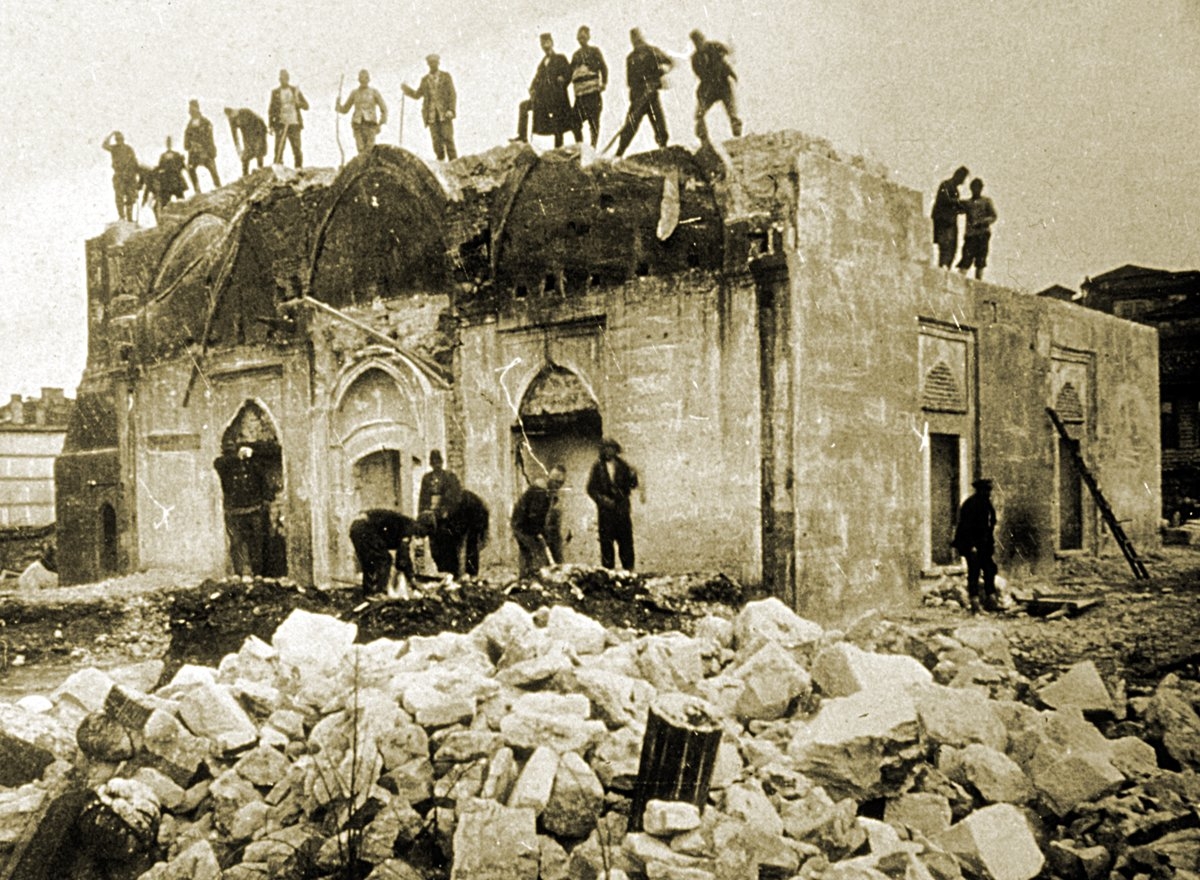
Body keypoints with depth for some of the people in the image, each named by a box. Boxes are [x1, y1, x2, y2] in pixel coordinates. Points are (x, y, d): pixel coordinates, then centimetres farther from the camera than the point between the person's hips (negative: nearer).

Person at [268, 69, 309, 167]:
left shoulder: (296, 91, 9)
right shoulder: (275, 92, 7)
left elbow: (306, 106, 8)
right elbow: (271, 110, 9)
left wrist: (298, 102, -13)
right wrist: (271, 125, 2)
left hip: (294, 124, 1)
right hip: (281, 125, -1)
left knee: (297, 149, 1)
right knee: (278, 149, -6)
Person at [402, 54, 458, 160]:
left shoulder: (446, 76, 6)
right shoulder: (425, 79, 15)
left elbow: (452, 95, 1)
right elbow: (417, 95, 21)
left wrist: (451, 110, -12)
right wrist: (407, 89, 3)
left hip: (444, 113, -3)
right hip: (431, 115, 3)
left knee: (448, 138, -10)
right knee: (436, 140, -4)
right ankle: (440, 161, 3)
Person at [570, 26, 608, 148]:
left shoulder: (594, 51, 7)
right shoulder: (576, 54, 21)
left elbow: (603, 67, 1)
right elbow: (571, 72, 21)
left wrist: (604, 83, -11)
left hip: (593, 92, -4)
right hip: (579, 94, 4)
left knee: (594, 122, -5)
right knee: (576, 122, 0)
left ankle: (593, 147, -1)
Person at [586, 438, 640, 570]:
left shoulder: (622, 464, 7)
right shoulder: (598, 466, 2)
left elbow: (632, 485, 5)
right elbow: (591, 488, 2)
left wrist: (633, 476, -16)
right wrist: (603, 500, -11)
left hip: (622, 508, 1)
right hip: (605, 509, -1)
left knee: (626, 539, 1)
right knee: (606, 541, -1)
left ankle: (628, 569, 9)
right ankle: (608, 569, 6)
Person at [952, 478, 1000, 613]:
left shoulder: (986, 504, 12)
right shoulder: (971, 504, -16)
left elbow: (990, 525, 18)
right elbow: (966, 527, -19)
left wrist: (991, 544, 14)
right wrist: (971, 546, -22)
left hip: (983, 545, 9)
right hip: (971, 544, -9)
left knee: (990, 569, 5)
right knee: (974, 572, -5)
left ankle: (991, 601, 11)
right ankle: (975, 605, -1)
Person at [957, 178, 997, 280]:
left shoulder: (986, 201, 11)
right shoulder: (967, 202, 18)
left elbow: (993, 217, 3)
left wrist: (982, 222, -15)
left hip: (983, 234, -1)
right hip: (970, 234, 1)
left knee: (980, 263, -4)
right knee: (965, 262, -11)